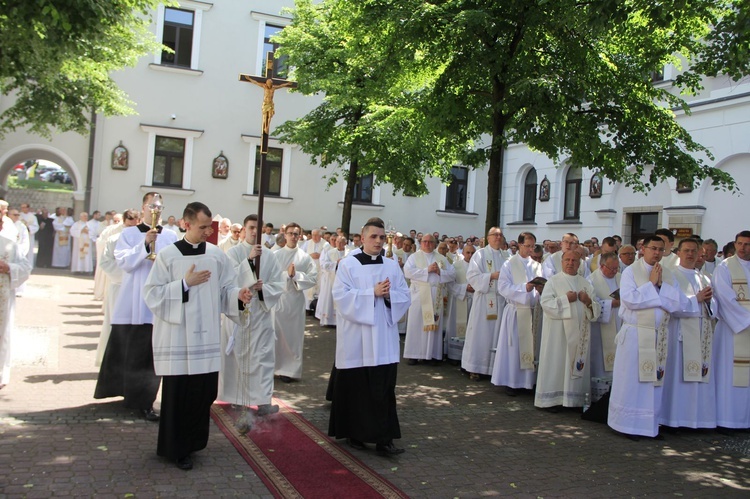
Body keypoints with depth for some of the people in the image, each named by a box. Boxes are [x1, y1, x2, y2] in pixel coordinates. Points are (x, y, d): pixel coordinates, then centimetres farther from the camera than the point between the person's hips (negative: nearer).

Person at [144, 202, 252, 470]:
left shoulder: (217, 255, 5)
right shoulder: (167, 255, -3)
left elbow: (225, 289, 7)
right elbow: (152, 294, -6)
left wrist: (238, 294, -15)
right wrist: (185, 283, -15)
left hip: (207, 335, 3)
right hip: (177, 336, -3)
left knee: (205, 390, 7)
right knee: (177, 393, 2)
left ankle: (193, 441, 27)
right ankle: (175, 448, 18)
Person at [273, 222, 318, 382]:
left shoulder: (305, 257, 3)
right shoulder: (275, 255, 3)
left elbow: (313, 278, -2)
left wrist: (296, 275, -15)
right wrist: (287, 273, -16)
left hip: (295, 299, 0)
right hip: (277, 298, 0)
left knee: (293, 336, 6)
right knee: (274, 334, 2)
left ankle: (289, 369, 15)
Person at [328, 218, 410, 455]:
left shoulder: (392, 266, 9)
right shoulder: (348, 265, -1)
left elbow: (405, 297, 6)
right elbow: (341, 296, -12)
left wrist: (389, 294, -14)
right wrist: (373, 293, -17)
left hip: (384, 338, 2)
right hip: (355, 337, -2)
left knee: (384, 389, -1)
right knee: (355, 387, 7)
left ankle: (384, 439, 3)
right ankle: (354, 433, 23)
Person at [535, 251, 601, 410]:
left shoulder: (586, 284, 14)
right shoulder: (553, 281, 2)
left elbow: (597, 309, 12)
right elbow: (545, 303, -11)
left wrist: (589, 302, -8)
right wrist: (565, 299, -15)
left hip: (579, 333, 4)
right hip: (558, 333, -4)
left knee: (577, 365, 5)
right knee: (556, 364, -2)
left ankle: (575, 399, 13)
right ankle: (551, 398, 5)